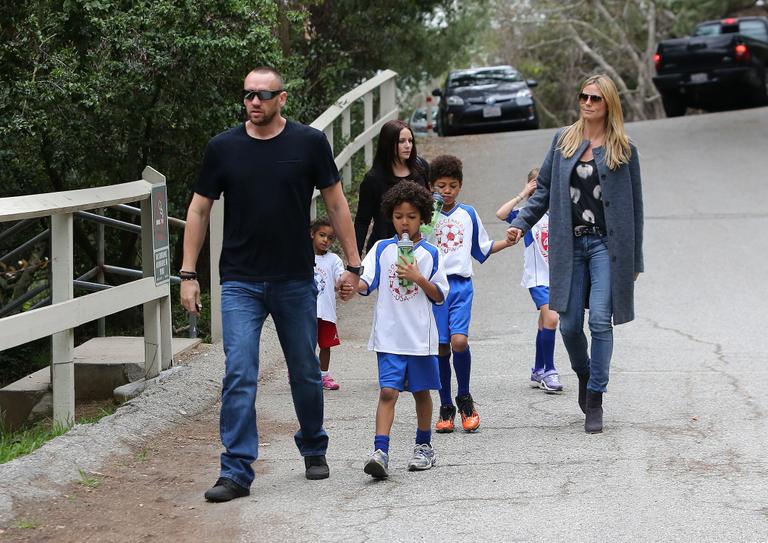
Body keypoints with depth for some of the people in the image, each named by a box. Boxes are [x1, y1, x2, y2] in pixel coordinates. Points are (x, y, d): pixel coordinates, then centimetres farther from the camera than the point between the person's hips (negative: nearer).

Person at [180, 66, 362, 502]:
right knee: (239, 376, -9)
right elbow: (199, 210, 5)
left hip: (296, 281, 1)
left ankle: (314, 450, 34)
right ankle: (237, 472, -7)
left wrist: (353, 264, 1)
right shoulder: (223, 148, -1)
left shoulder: (310, 143, -2)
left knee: (306, 373, 13)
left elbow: (336, 204, 4)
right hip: (240, 283, 0)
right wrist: (188, 274, 1)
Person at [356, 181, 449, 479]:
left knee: (422, 391, 13)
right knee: (388, 392, -10)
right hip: (389, 337, -1)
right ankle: (380, 452, -16)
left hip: (421, 337, 1)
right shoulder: (382, 249, 4)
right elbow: (364, 282, -5)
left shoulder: (431, 254, 3)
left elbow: (440, 296, 3)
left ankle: (424, 445, 30)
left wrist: (419, 278, -13)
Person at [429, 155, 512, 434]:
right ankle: (446, 407, 13)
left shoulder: (468, 214, 10)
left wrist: (507, 242, 6)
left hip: (461, 285, 0)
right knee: (441, 347, 0)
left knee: (459, 340, -17)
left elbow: (482, 249, 19)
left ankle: (464, 398, 4)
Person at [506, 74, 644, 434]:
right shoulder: (563, 141, 9)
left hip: (607, 244, -3)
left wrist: (635, 261, 5)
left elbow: (635, 206, 6)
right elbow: (544, 190, 13)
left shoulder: (623, 149, 2)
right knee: (569, 325, 2)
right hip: (570, 245, 3)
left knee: (600, 319, -13)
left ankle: (595, 400, -5)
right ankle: (584, 375, 32)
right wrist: (521, 223, -2)